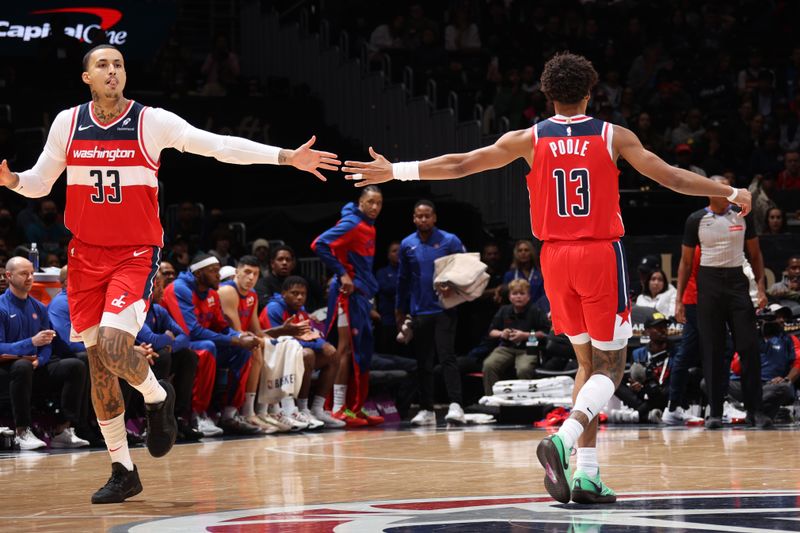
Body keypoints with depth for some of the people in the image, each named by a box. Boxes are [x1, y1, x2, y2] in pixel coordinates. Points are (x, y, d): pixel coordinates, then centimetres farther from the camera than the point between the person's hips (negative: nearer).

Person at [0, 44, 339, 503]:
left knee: (113, 344, -24)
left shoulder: (153, 122, -7)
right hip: (86, 255, 4)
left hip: (136, 254, -4)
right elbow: (40, 182, 13)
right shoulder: (67, 123, 2)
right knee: (99, 364, 5)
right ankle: (123, 472, 15)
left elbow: (219, 146, -10)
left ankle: (158, 397, 10)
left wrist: (288, 157, -17)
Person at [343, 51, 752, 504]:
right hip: (601, 255, -3)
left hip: (556, 258, 3)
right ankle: (563, 440, -25)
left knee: (588, 362, 16)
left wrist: (395, 171, 9)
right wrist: (732, 193, 9)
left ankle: (587, 471, 7)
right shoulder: (613, 136, -2)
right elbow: (672, 177, -2)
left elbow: (460, 165, 1)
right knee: (610, 367, 2)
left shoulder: (530, 139, 2)